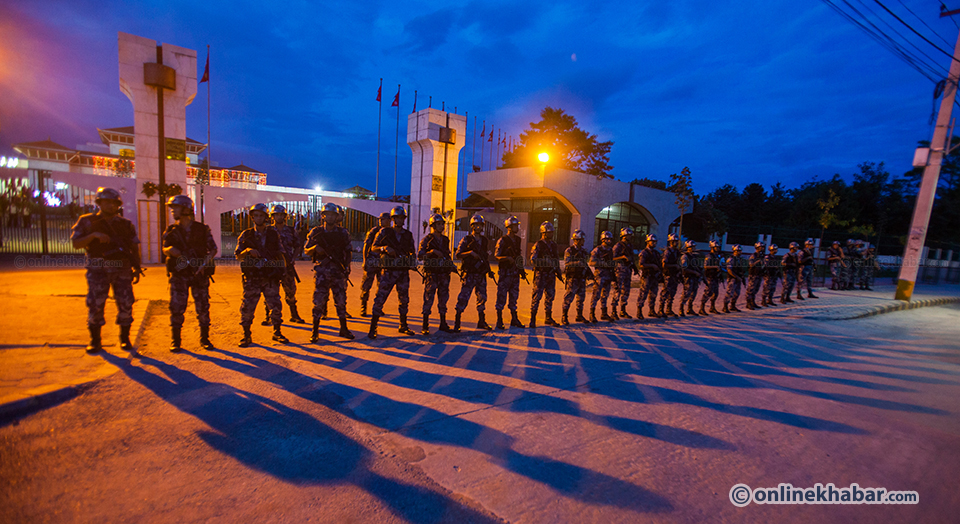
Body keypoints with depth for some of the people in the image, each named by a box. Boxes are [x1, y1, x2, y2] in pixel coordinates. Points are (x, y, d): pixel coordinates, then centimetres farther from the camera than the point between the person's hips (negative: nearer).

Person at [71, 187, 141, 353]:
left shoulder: (126, 224, 10)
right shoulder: (87, 221, 7)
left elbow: (135, 247, 12)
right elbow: (76, 244, 1)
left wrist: (137, 268, 6)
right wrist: (93, 235, -16)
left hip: (122, 269, 1)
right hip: (98, 269, -1)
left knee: (125, 303, -1)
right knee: (95, 304, -2)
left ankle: (125, 339, 12)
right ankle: (95, 340, 12)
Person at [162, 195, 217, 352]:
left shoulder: (202, 229, 3)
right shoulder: (171, 230, 9)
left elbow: (213, 249, 3)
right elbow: (165, 249, 6)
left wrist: (204, 263, -12)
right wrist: (170, 250, -18)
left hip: (200, 274, -1)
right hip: (178, 275, 1)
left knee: (203, 307, 2)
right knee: (177, 308, -1)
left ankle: (205, 339, 14)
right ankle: (175, 341, 13)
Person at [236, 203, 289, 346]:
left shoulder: (273, 234, 7)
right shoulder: (246, 235, 5)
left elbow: (281, 253, 11)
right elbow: (238, 256, 4)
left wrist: (283, 269, -1)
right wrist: (247, 251, -15)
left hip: (271, 277, 1)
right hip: (252, 278, 0)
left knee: (275, 305, 3)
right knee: (247, 307, 0)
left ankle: (277, 332, 16)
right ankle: (246, 335, 13)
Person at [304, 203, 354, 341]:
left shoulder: (342, 234, 7)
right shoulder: (316, 232, 4)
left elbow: (348, 252, 13)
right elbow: (306, 250, 7)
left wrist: (346, 265, -2)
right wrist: (315, 249, -15)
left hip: (338, 271, 2)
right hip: (321, 271, -1)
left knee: (341, 300, 6)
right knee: (319, 300, -2)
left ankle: (344, 329, 17)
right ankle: (315, 331, 10)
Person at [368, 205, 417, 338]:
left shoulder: (408, 234, 11)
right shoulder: (384, 232, 2)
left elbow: (412, 251, 18)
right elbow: (373, 248, 2)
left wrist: (412, 258, -3)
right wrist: (384, 248, -17)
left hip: (403, 272, 4)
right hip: (389, 271, -3)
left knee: (404, 299, 11)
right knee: (380, 298, -6)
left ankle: (403, 326, 25)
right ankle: (373, 328, 2)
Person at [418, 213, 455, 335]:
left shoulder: (446, 240, 15)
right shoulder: (426, 240, -2)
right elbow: (419, 255, -11)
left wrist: (452, 265, 11)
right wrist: (432, 252, -23)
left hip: (444, 273, 5)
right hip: (431, 274, -5)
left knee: (443, 299, 10)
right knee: (428, 299, -3)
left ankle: (443, 324, 21)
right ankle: (425, 327, 4)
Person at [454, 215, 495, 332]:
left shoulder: (485, 241, 12)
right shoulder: (466, 240, -3)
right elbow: (458, 254, -8)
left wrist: (489, 270, 13)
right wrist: (470, 253, -22)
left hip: (481, 274, 5)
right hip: (469, 274, -5)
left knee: (482, 298, 10)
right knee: (463, 297, -7)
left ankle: (481, 322, 23)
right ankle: (456, 323, 2)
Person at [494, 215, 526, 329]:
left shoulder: (518, 240, 13)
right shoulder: (502, 240, -8)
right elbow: (496, 256, -11)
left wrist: (522, 270, 17)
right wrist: (507, 258, -28)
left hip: (515, 272, 6)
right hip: (505, 272, -6)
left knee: (514, 296, 12)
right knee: (502, 296, -2)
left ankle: (514, 319, 21)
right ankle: (499, 321, 8)